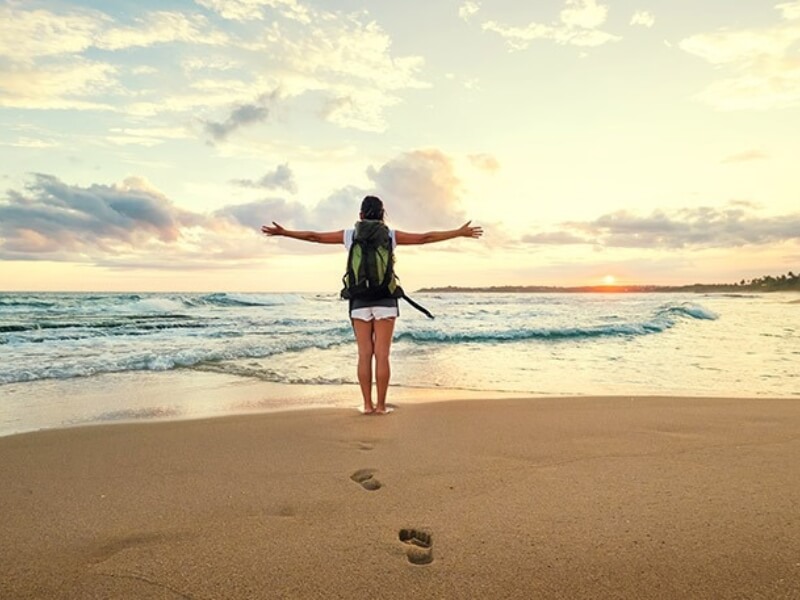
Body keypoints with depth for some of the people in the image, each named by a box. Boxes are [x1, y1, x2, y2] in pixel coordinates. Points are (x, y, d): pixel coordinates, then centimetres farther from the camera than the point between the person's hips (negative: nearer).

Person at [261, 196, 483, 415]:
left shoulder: (350, 235, 5)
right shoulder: (391, 235, 2)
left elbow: (314, 236, 9)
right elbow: (425, 238, 2)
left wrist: (282, 232, 20)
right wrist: (460, 232, 10)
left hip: (359, 300, 1)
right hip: (384, 300, -1)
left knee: (364, 355, 5)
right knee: (382, 355, 1)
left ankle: (367, 404, 7)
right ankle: (380, 405, 4)